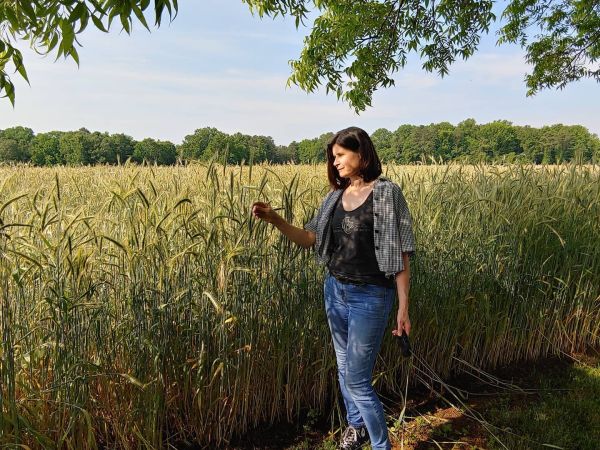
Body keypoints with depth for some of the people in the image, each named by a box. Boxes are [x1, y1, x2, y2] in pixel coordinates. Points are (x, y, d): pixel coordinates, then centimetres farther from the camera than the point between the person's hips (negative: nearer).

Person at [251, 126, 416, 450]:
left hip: (370, 297, -6)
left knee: (357, 380, 0)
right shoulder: (335, 196, 5)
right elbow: (310, 239, 7)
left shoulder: (386, 193, -12)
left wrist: (403, 307, -15)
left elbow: (400, 254, -13)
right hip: (334, 291, 6)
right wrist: (275, 219, -7)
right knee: (344, 370, 20)